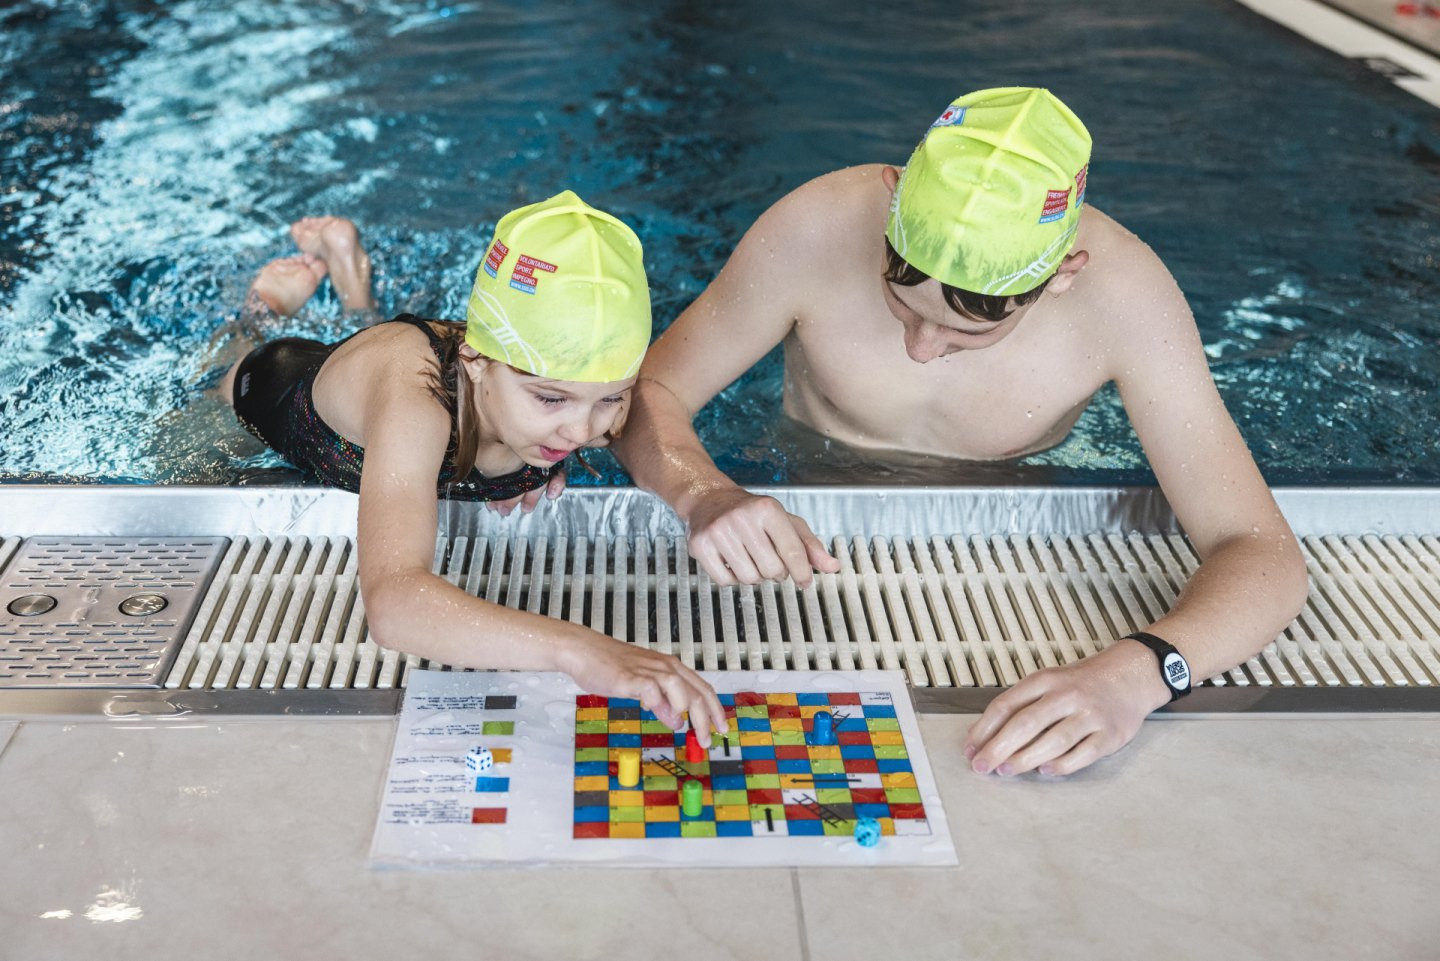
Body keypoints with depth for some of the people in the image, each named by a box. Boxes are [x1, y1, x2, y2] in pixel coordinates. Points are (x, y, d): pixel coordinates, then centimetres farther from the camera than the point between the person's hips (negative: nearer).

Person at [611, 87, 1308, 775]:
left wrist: (1137, 672, -51)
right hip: (811, 527, -1)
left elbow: (1265, 558, -30)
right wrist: (703, 494, -41)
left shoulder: (1121, 292, -30)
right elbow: (647, 396, -18)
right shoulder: (819, 230, -30)